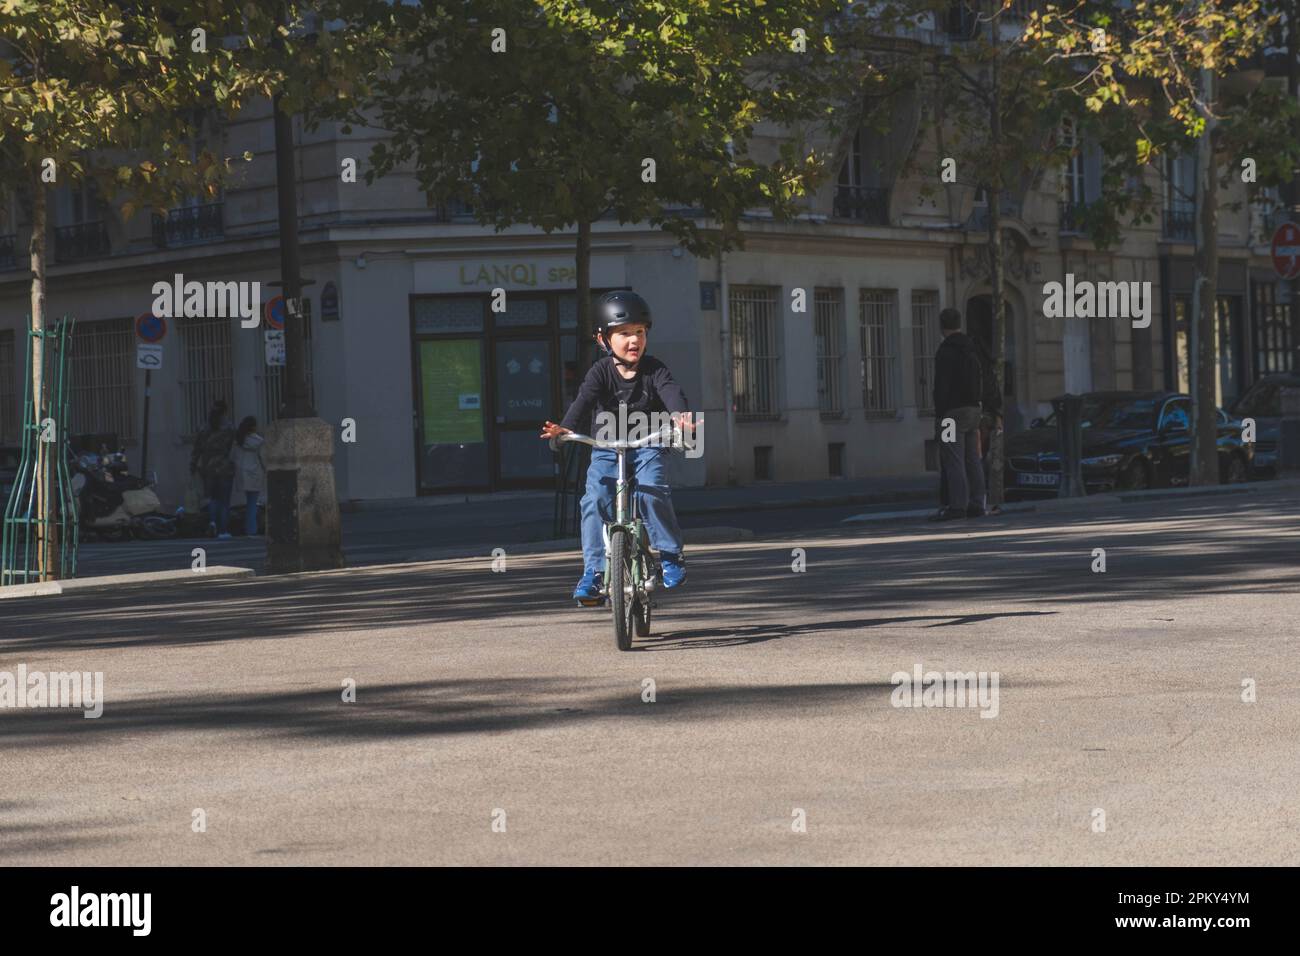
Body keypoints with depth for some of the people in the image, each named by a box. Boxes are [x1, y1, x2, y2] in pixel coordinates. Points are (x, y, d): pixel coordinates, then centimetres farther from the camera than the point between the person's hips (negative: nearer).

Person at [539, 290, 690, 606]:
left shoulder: (654, 369, -6)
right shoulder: (601, 372, -7)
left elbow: (671, 391, -24)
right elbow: (585, 400, -23)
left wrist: (679, 414, -48)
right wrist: (566, 428, -43)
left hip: (647, 446, 0)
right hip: (606, 449, 0)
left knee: (652, 492, -26)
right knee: (595, 500, -20)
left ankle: (671, 555, -6)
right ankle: (594, 570, -14)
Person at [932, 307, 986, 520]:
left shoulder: (946, 351, -12)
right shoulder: (971, 350, 16)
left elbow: (941, 386, -16)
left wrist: (939, 415, -14)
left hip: (952, 410, -9)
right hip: (972, 408, 9)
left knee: (953, 461, -9)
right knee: (972, 460, 9)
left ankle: (958, 505, -14)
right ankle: (976, 503, 9)